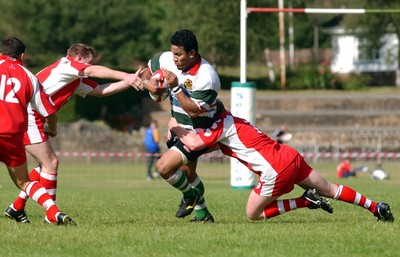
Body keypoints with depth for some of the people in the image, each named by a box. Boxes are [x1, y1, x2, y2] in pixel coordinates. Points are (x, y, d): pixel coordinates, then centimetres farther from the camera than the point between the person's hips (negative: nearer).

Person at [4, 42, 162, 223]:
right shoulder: (65, 64, -3)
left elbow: (102, 90, 17)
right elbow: (94, 71, -15)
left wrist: (129, 81, 9)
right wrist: (126, 77, -19)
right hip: (28, 116, -10)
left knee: (47, 164, 16)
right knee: (51, 163, -7)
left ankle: (17, 208, 20)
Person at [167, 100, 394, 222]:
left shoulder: (222, 124, -7)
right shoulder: (233, 121, 21)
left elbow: (193, 143, -17)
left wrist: (177, 128, 1)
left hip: (276, 170, -9)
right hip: (290, 156, 9)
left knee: (253, 214, 4)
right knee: (330, 190, 17)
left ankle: (305, 201, -4)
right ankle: (376, 207, 14)